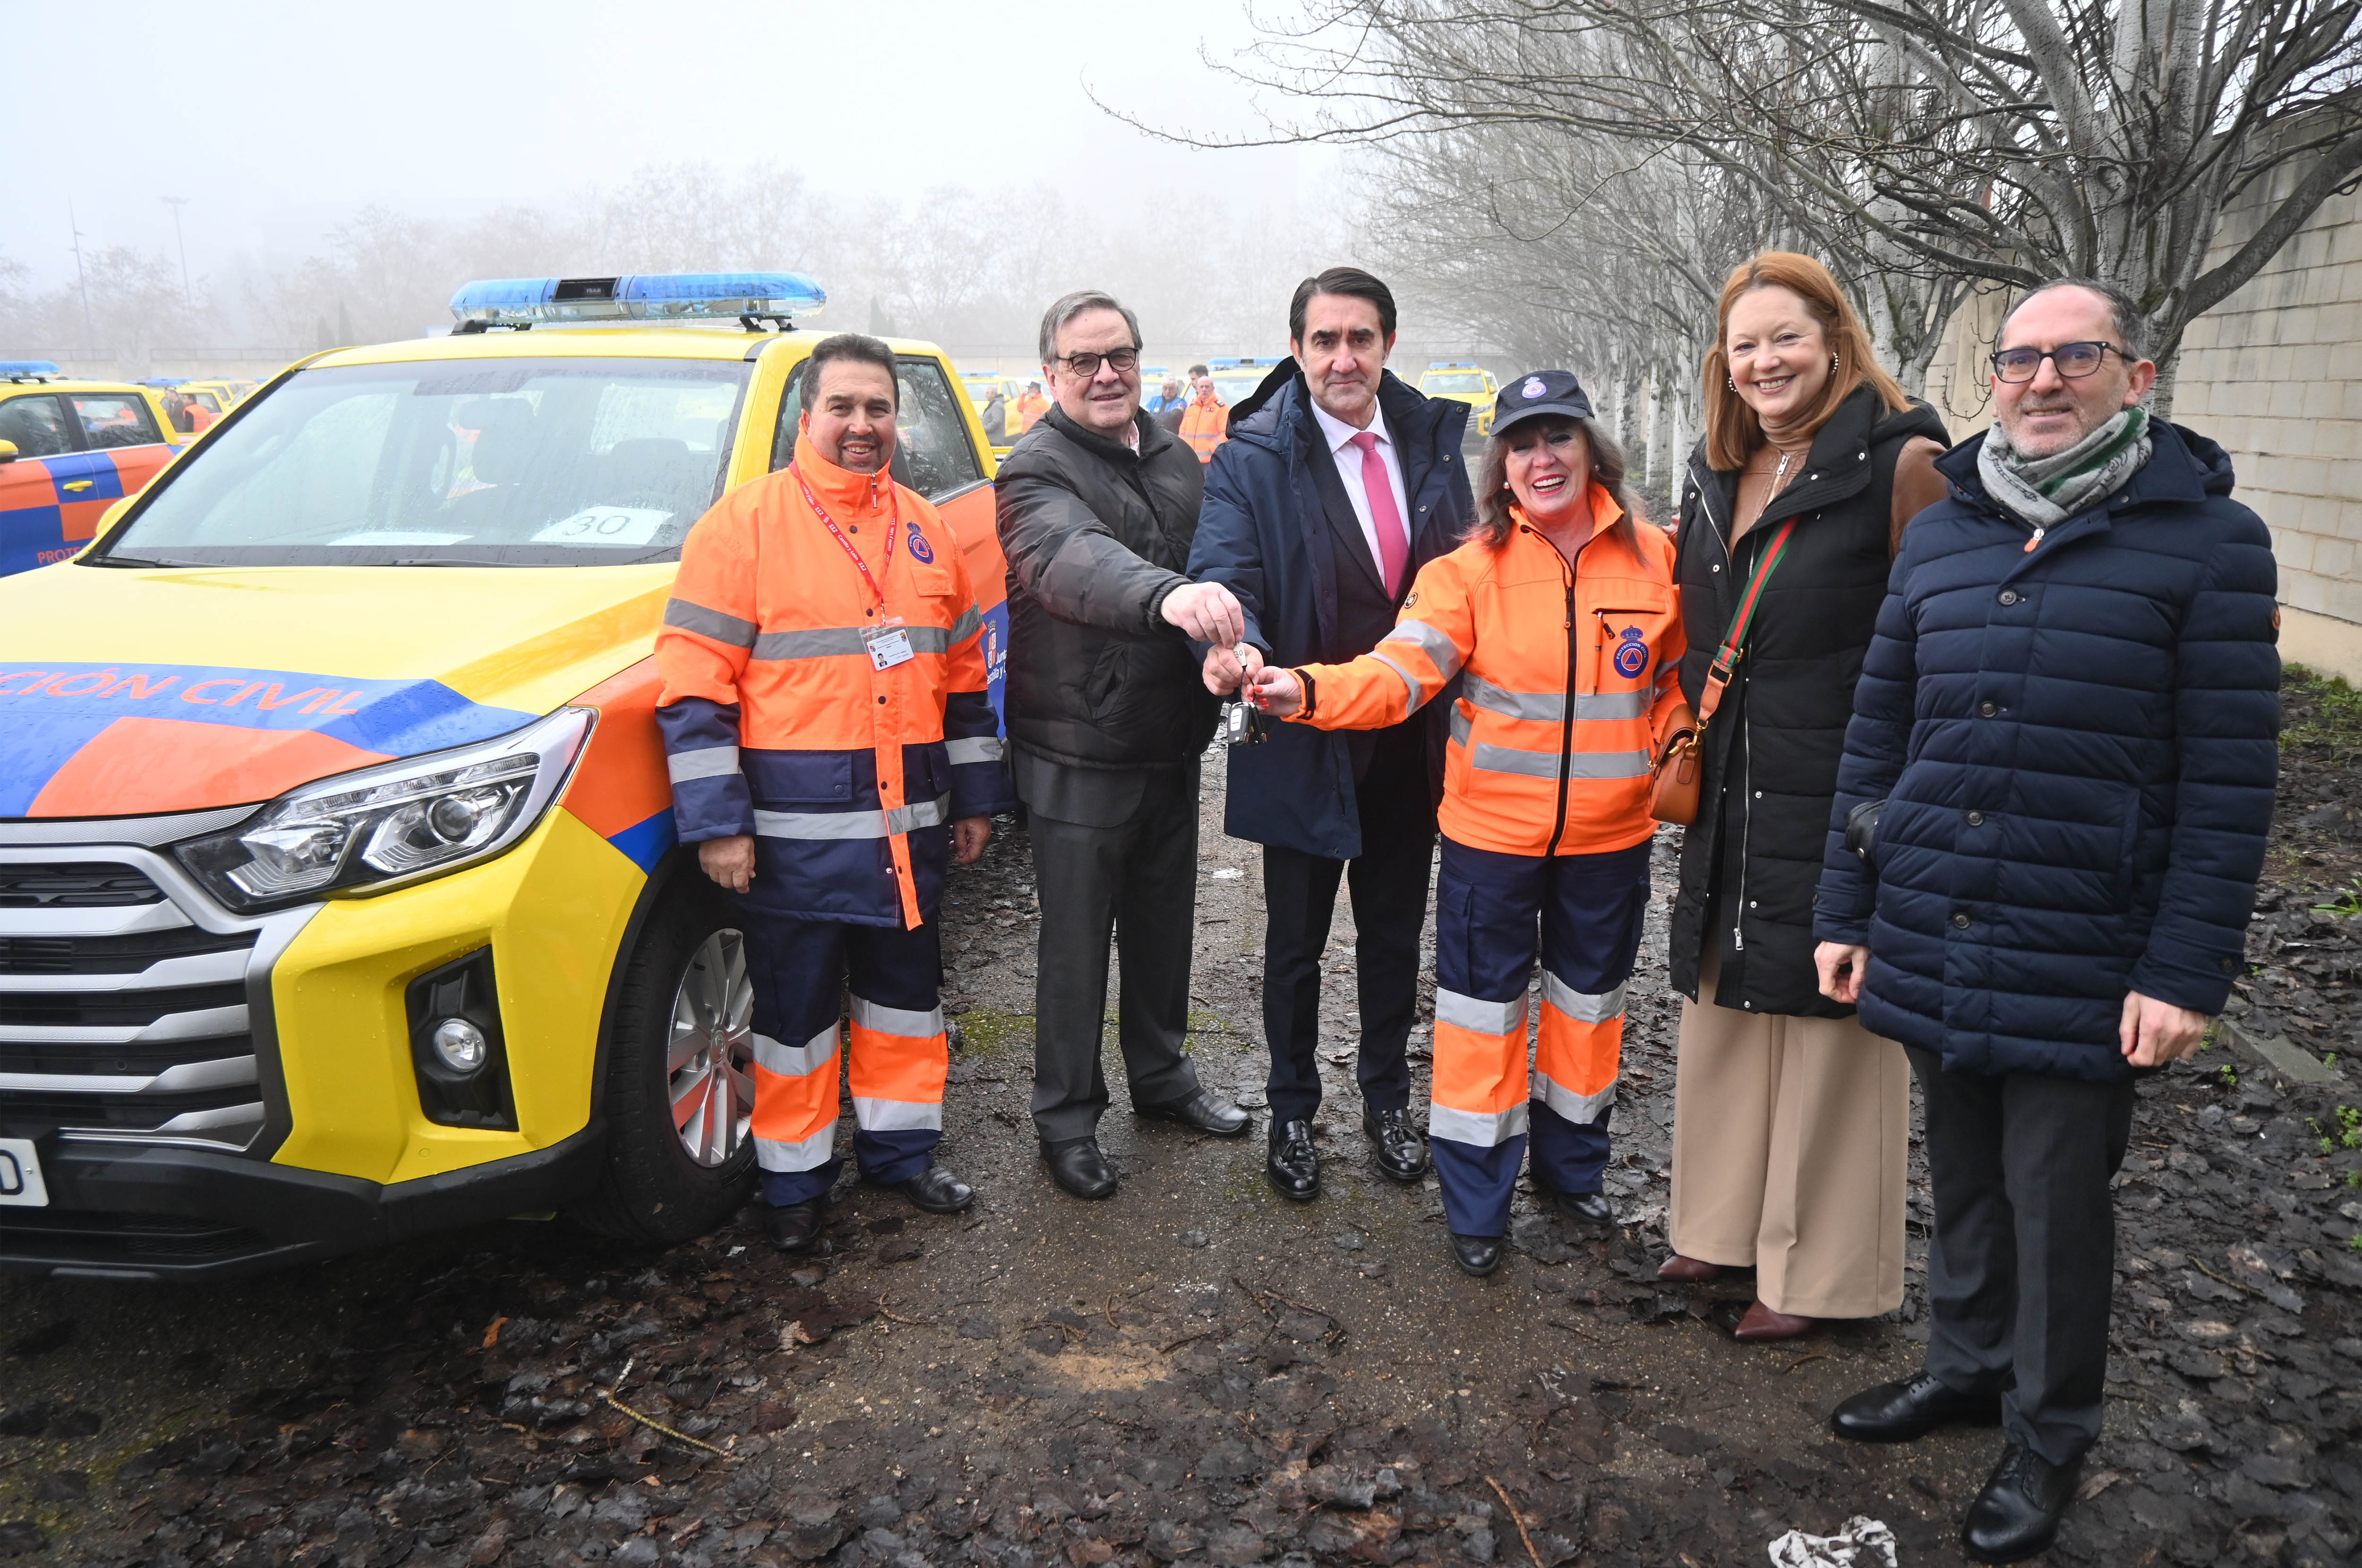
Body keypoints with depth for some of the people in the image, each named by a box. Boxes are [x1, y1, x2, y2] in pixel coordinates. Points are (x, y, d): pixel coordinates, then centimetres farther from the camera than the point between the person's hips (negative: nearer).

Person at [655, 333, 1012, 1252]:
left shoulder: (924, 530, 11)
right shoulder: (745, 523, -5)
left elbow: (963, 671, 17)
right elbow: (694, 686, -9)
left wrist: (975, 794, 14)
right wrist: (715, 820, -15)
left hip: (908, 824, 5)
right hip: (795, 828, -5)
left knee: (904, 991, 16)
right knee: (795, 1006, 7)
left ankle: (900, 1150, 32)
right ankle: (795, 1180, 23)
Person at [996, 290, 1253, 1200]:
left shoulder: (1177, 459, 10)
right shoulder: (1037, 472, -14)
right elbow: (1074, 557, -36)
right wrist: (1167, 595, -54)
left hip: (1172, 745, 7)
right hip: (1080, 757, -6)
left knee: (1165, 926, 20)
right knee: (1077, 943, 4)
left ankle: (1162, 1075, 38)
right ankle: (1067, 1117, 20)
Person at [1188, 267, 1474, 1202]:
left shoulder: (1432, 441, 3)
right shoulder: (1253, 459, -10)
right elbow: (1225, 572, -21)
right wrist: (1233, 644, -44)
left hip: (1410, 742, 4)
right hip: (1306, 745, -3)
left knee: (1395, 933, 19)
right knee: (1295, 943, 11)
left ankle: (1386, 1099, 39)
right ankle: (1292, 1114, 32)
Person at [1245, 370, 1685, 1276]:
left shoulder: (1656, 558, -1)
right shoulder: (1473, 566, -9)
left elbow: (1674, 682, 14)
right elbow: (1401, 672, -21)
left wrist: (1674, 749, -3)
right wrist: (1310, 691, -37)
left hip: (1611, 834, 3)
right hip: (1492, 832, -3)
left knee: (1589, 997, 19)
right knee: (1483, 1011, 6)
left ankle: (1571, 1166, 42)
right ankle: (1477, 1205, 24)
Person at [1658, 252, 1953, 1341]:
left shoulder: (1900, 460, -11)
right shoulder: (1717, 474, 11)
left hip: (1841, 801, -7)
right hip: (1733, 799, 7)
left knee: (1828, 1028, 4)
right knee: (1725, 1010, 15)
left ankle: (1819, 1271, 20)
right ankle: (1726, 1223, 33)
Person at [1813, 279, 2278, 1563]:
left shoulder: (2209, 541, -5)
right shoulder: (1939, 537, 8)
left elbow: (2230, 779, -8)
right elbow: (1878, 734, 10)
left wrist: (2186, 971, -12)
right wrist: (1846, 912, 9)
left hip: (2084, 969, -4)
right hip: (1931, 946, 4)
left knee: (2057, 1199, 8)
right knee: (1963, 1177, 18)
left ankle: (2048, 1433, 29)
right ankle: (1970, 1363, 39)